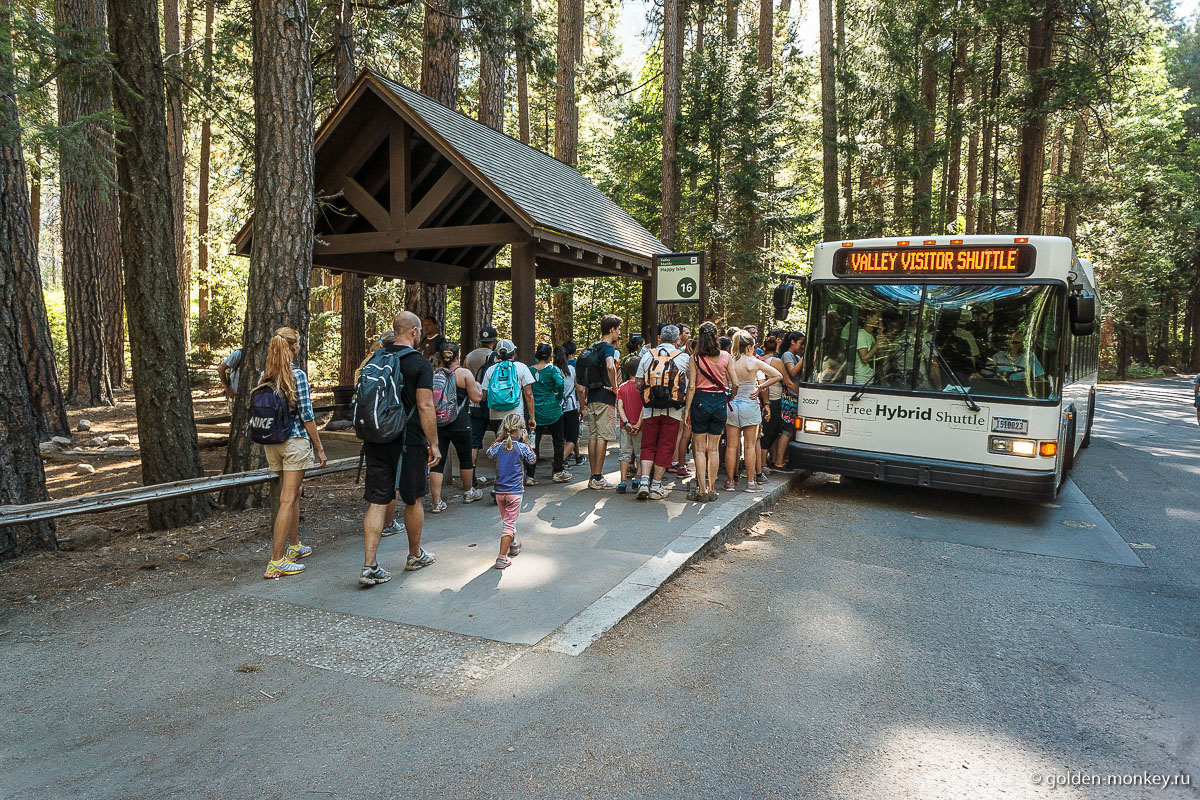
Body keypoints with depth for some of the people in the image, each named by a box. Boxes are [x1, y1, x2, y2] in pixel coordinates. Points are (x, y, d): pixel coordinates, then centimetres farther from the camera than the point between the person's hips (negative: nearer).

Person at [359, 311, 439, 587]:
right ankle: (416, 555, 30)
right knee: (413, 500, 13)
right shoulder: (420, 364, -9)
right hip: (408, 442, -4)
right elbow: (425, 406, -15)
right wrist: (433, 444, -9)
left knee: (377, 502, 4)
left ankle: (369, 566, -2)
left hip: (376, 441, 4)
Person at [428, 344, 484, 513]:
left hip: (437, 423, 3)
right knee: (466, 458, 17)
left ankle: (436, 502, 0)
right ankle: (468, 492, 33)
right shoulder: (464, 373, -6)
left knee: (437, 461, 4)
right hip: (459, 423, -2)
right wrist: (478, 388, 12)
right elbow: (476, 398, -8)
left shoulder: (433, 374, 2)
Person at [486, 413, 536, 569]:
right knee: (510, 524, -2)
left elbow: (489, 452, 22)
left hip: (499, 491, 4)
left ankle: (514, 546, 42)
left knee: (507, 520, 22)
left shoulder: (499, 447, -1)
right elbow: (533, 460, 5)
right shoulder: (522, 447, -11)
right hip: (515, 492, -4)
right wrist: (526, 442, 9)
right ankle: (502, 558, -9)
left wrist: (500, 437, 18)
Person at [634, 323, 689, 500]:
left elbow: (639, 385, 4)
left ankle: (644, 480, -3)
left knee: (648, 446, 12)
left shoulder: (647, 356, 3)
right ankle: (656, 487, 8)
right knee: (665, 447, 6)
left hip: (650, 409, 2)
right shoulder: (684, 358, -1)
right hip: (673, 410, -1)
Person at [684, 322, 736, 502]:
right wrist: (728, 397, 16)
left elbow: (691, 386, -7)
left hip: (701, 401, -2)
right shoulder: (726, 356, 0)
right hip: (719, 402, 2)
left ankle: (701, 490, 3)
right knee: (713, 448, 10)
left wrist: (687, 409, -1)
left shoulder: (695, 358, -6)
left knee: (700, 448, 4)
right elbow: (735, 383, -2)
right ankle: (711, 489, 15)